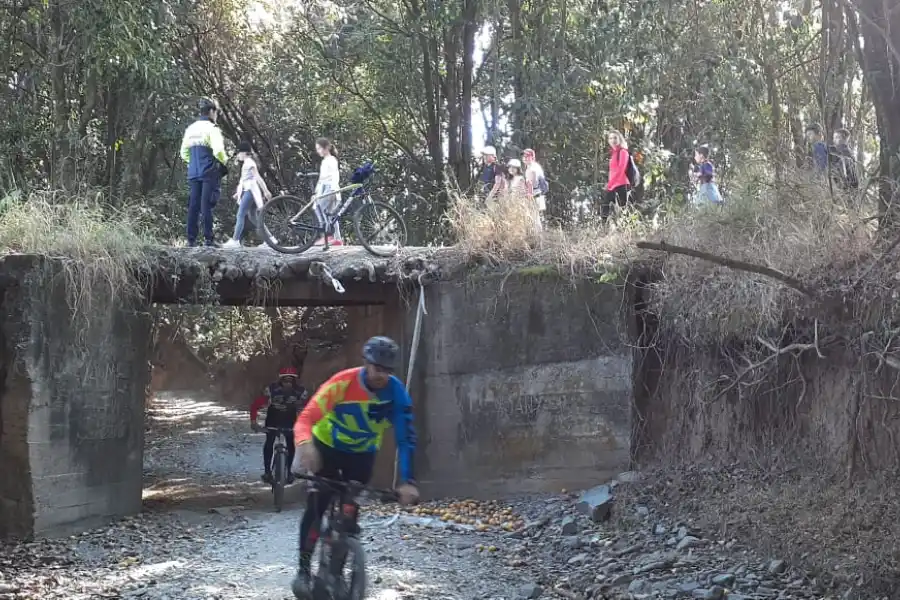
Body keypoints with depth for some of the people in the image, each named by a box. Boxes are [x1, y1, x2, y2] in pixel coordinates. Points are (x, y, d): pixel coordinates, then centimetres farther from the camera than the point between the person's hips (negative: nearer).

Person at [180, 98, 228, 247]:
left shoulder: (190, 129, 13)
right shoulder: (212, 129, -9)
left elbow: (184, 153, 16)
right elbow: (218, 151, -19)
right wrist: (224, 161, -1)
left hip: (193, 173, 6)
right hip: (209, 172, -6)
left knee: (193, 205, 7)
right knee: (206, 205, -6)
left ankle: (191, 239, 7)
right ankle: (208, 239, -6)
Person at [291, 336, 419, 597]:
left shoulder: (396, 392, -25)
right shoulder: (343, 383, -32)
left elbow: (406, 438, -25)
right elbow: (306, 418, -38)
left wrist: (407, 481, -36)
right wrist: (305, 444, -60)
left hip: (362, 454, 2)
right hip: (327, 447, -2)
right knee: (317, 505, -15)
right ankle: (303, 570, -4)